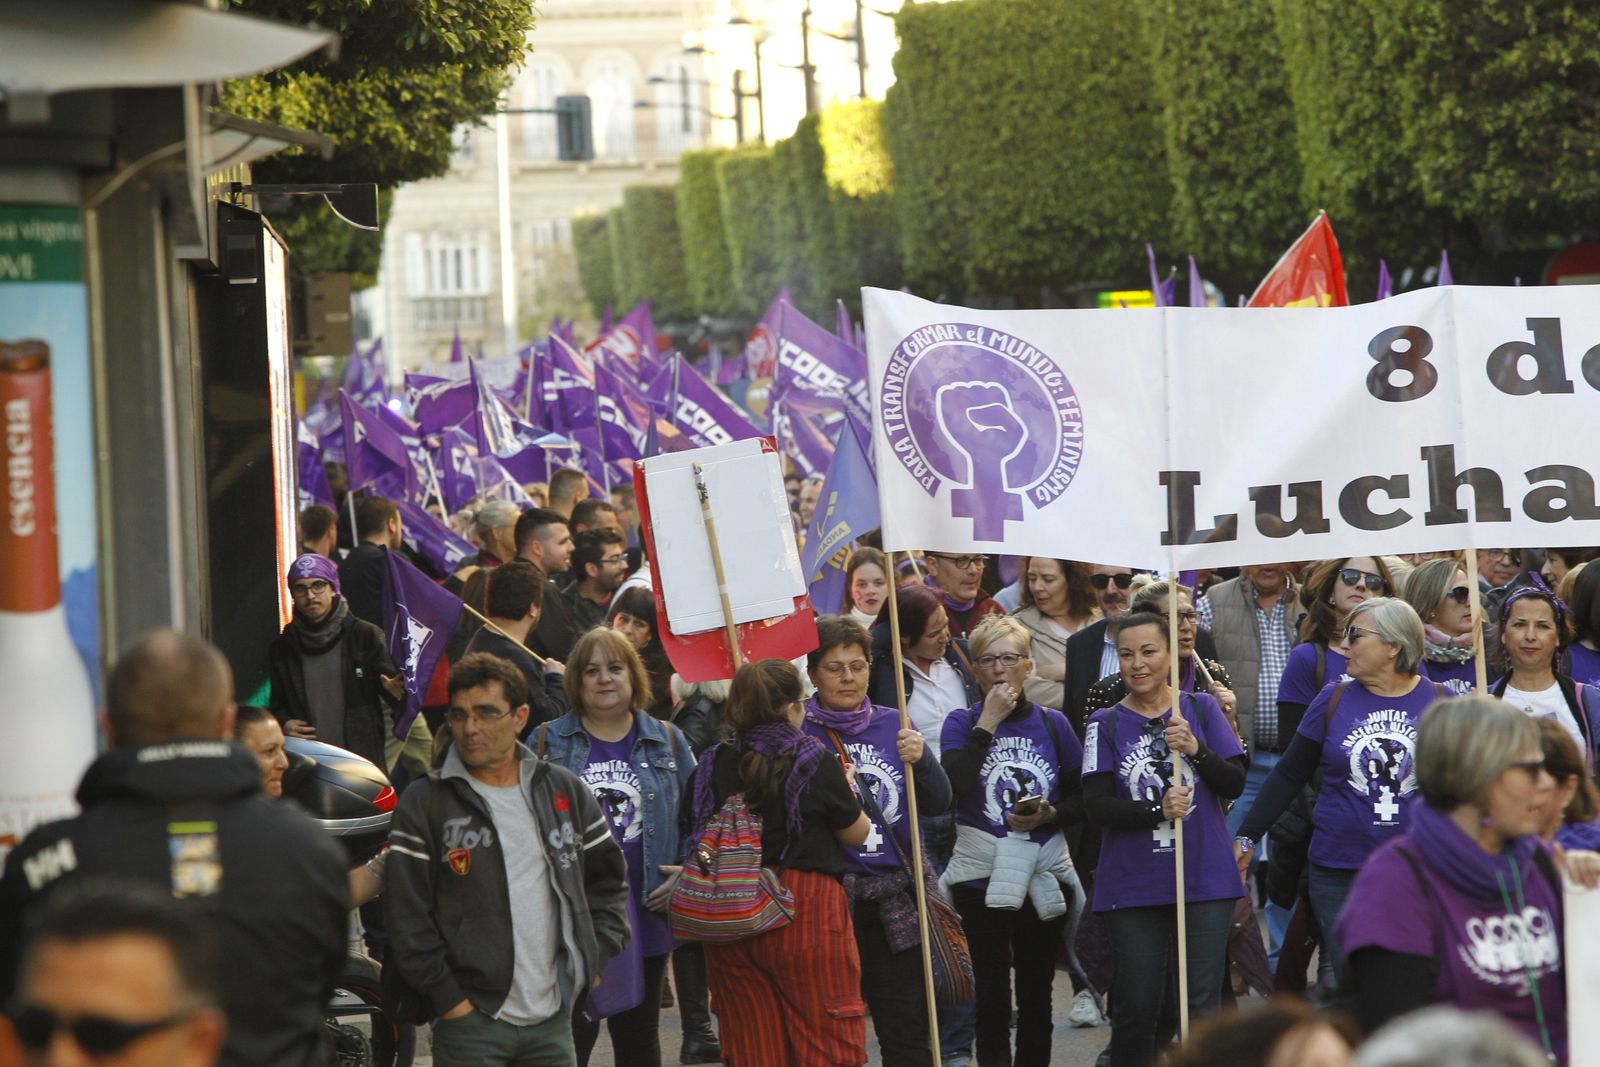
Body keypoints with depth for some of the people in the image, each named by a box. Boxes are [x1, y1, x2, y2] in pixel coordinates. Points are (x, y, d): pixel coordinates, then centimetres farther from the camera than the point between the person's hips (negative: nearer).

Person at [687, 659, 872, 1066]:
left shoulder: (713, 766, 1)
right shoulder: (816, 762, -8)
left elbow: (695, 839, 7)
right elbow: (857, 833, 3)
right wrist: (845, 790, 22)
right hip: (805, 913, -4)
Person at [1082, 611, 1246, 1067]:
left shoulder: (1202, 709, 7)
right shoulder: (1107, 723, 4)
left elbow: (1235, 784, 0)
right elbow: (1096, 806, -4)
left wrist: (1196, 750, -17)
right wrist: (1157, 810, -18)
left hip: (1204, 879, 0)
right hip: (1133, 887, 0)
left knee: (1200, 1004, -3)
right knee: (1137, 1007, 1)